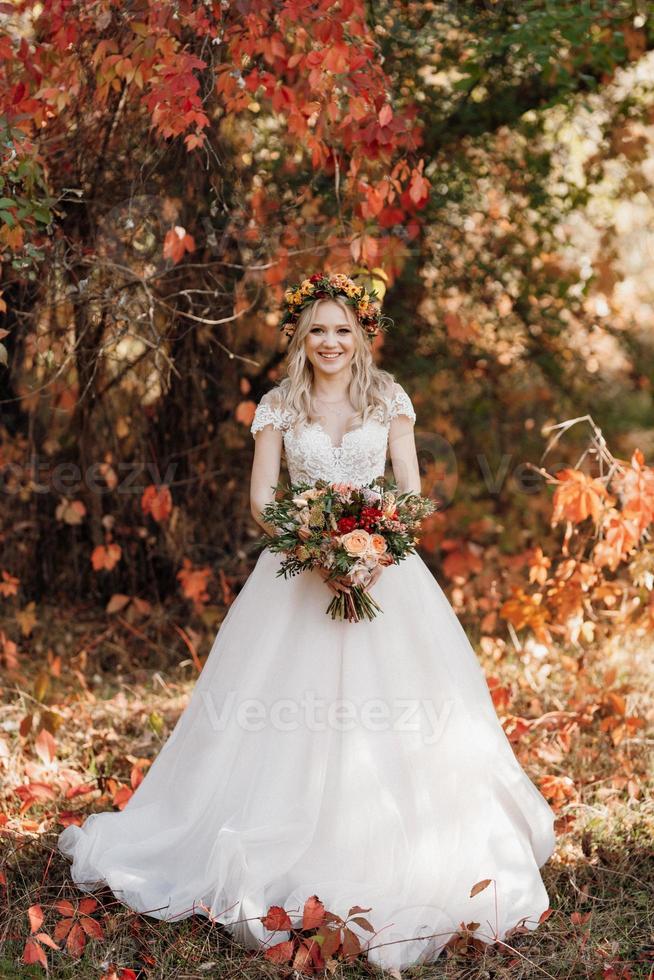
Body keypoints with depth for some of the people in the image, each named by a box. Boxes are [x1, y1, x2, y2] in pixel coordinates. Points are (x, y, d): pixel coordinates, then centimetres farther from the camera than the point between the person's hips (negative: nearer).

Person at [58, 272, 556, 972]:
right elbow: (261, 499, -1)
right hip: (300, 567, 0)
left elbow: (411, 491, 3)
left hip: (383, 566, 0)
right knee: (293, 717, -3)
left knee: (392, 706, -2)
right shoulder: (279, 406, 5)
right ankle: (279, 856, 10)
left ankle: (399, 864, 11)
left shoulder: (389, 399, 6)